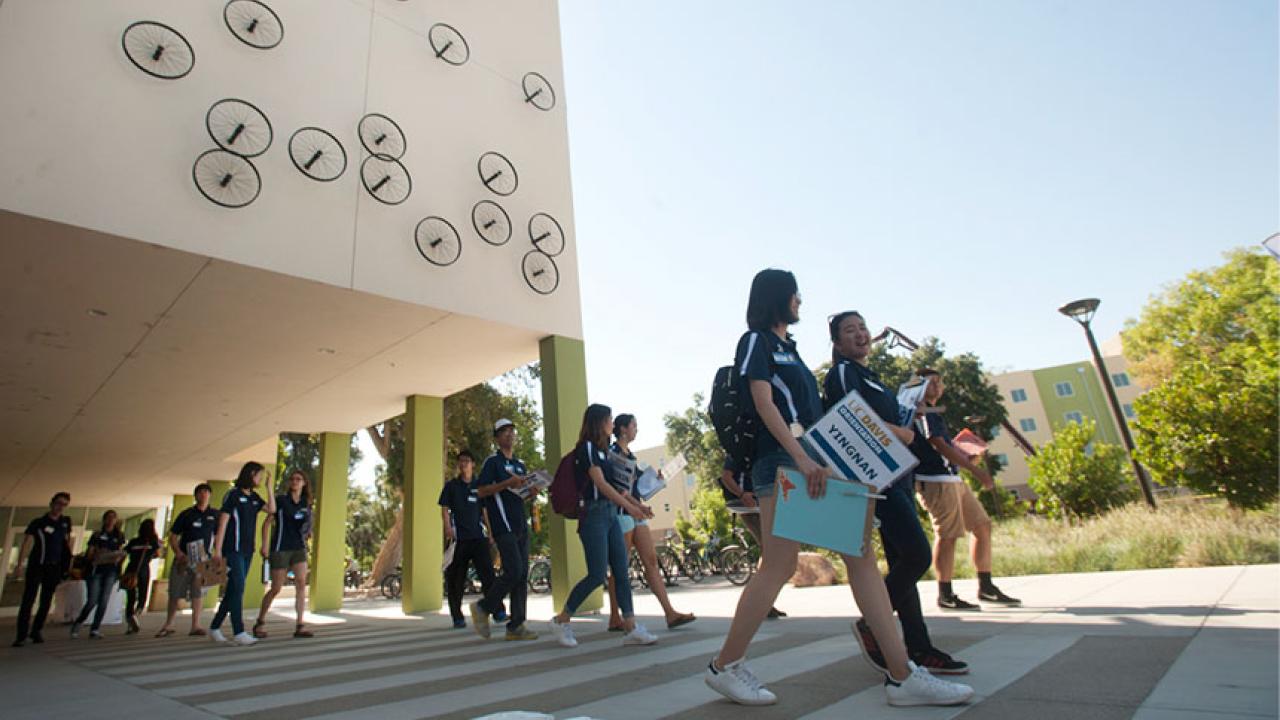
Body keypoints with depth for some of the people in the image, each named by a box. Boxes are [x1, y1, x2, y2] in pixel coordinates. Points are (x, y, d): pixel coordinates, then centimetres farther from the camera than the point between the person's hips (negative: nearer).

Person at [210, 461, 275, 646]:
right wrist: (218, 549, -13)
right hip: (233, 549, -7)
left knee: (233, 590, 11)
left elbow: (272, 509, 1)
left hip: (247, 550, 7)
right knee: (238, 588, -10)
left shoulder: (254, 497, 14)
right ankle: (238, 633, -8)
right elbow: (223, 522, -8)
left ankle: (215, 627, 22)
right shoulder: (233, 494, -5)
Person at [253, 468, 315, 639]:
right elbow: (267, 523, -5)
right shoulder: (280, 500, -4)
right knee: (276, 589, 3)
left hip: (299, 548, 4)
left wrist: (307, 532, 7)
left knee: (301, 584, -10)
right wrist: (265, 545, -12)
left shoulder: (306, 504, 8)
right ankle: (260, 622, 26)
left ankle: (300, 626, -8)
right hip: (280, 549, -3)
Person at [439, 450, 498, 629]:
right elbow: (444, 509, 2)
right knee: (456, 580, 4)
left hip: (478, 536, 1)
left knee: (487, 573, -11)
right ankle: (457, 617, 15)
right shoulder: (451, 486, 8)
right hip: (459, 538, 0)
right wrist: (448, 527, -15)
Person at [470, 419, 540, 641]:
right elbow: (481, 491, -11)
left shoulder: (520, 464, 19)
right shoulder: (493, 462, -2)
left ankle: (515, 626, 8)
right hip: (503, 526, -7)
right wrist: (507, 483, -20)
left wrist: (532, 492, 4)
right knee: (513, 572, -14)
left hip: (521, 525, 7)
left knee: (522, 575, 4)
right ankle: (483, 608, 7)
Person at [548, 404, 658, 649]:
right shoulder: (586, 448, -9)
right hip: (594, 515, -8)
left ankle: (630, 628, 4)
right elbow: (600, 484, -15)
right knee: (597, 575, -6)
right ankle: (561, 620, 11)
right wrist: (629, 506, -17)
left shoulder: (602, 450, 17)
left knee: (622, 572, 2)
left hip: (611, 515, 8)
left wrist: (637, 503, 10)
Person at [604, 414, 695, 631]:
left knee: (651, 561, 3)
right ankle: (615, 618, 10)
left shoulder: (630, 454, 17)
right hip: (621, 512, -8)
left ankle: (670, 613, 3)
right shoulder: (612, 452, -8)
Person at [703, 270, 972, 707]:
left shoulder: (788, 347, 26)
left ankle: (901, 675, 6)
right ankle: (724, 667, 5)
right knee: (779, 567, -8)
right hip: (783, 460, -9)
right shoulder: (756, 340, 0)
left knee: (861, 555, 2)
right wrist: (801, 457, -22)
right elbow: (764, 403, -13)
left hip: (817, 460, 9)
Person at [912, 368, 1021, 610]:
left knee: (982, 526, 11)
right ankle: (945, 596, 3)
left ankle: (986, 588, 19)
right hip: (936, 480, -10)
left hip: (953, 479, 10)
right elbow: (939, 445, -17)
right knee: (947, 535, -7)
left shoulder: (932, 413, 21)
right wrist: (976, 470, -18)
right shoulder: (922, 411, -9)